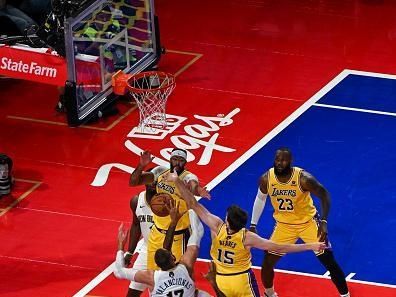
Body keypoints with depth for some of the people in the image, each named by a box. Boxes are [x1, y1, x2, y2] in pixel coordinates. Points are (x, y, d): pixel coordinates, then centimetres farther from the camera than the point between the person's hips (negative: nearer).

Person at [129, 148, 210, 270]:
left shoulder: (188, 177, -18)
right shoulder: (160, 172, -2)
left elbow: (192, 185, -43)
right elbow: (133, 182, -3)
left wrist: (197, 190, -67)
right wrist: (141, 166, -21)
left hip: (177, 236, -5)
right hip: (157, 233, 5)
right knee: (152, 272, 18)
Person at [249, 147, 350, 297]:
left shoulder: (303, 178, -28)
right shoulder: (266, 179, -17)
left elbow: (324, 195, -17)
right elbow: (260, 199, 3)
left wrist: (324, 222, -28)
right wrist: (253, 225, 4)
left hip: (308, 222, -3)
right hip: (284, 224, 3)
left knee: (329, 263, -3)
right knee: (267, 263, 3)